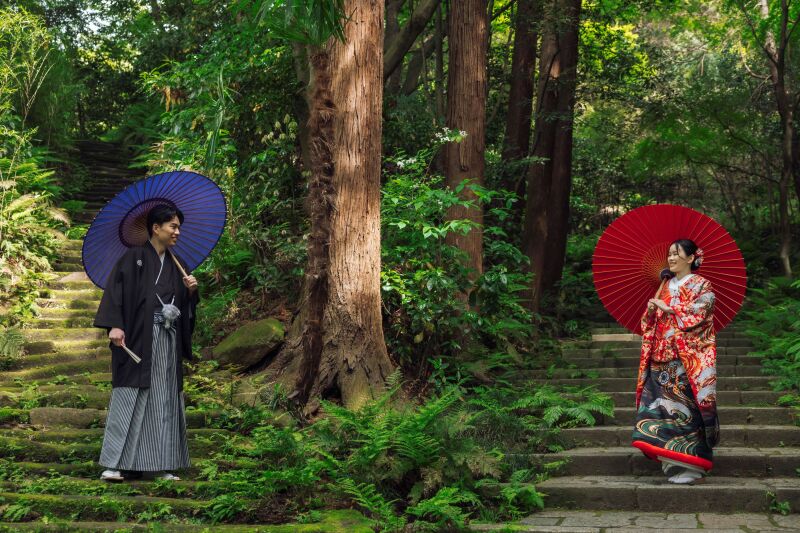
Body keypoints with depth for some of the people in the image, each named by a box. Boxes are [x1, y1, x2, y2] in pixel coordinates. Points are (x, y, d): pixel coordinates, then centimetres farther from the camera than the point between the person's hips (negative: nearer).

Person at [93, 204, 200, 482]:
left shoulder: (176, 264, 16)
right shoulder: (134, 257, -2)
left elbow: (186, 305, 20)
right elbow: (115, 290, -11)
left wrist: (191, 290, -2)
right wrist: (114, 326, -22)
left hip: (167, 341, 6)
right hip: (138, 337, -6)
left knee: (165, 399, 5)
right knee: (130, 397, -8)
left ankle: (163, 464, 8)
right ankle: (117, 464, -6)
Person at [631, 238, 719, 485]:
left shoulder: (702, 285, 2)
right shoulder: (667, 287, 19)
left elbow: (699, 312, -12)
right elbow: (652, 321, 19)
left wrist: (668, 308, -9)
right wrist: (651, 309, -2)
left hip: (688, 358, -6)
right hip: (663, 357, 6)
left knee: (686, 404, -11)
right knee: (664, 403, -2)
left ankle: (692, 466, -8)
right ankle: (675, 464, 2)